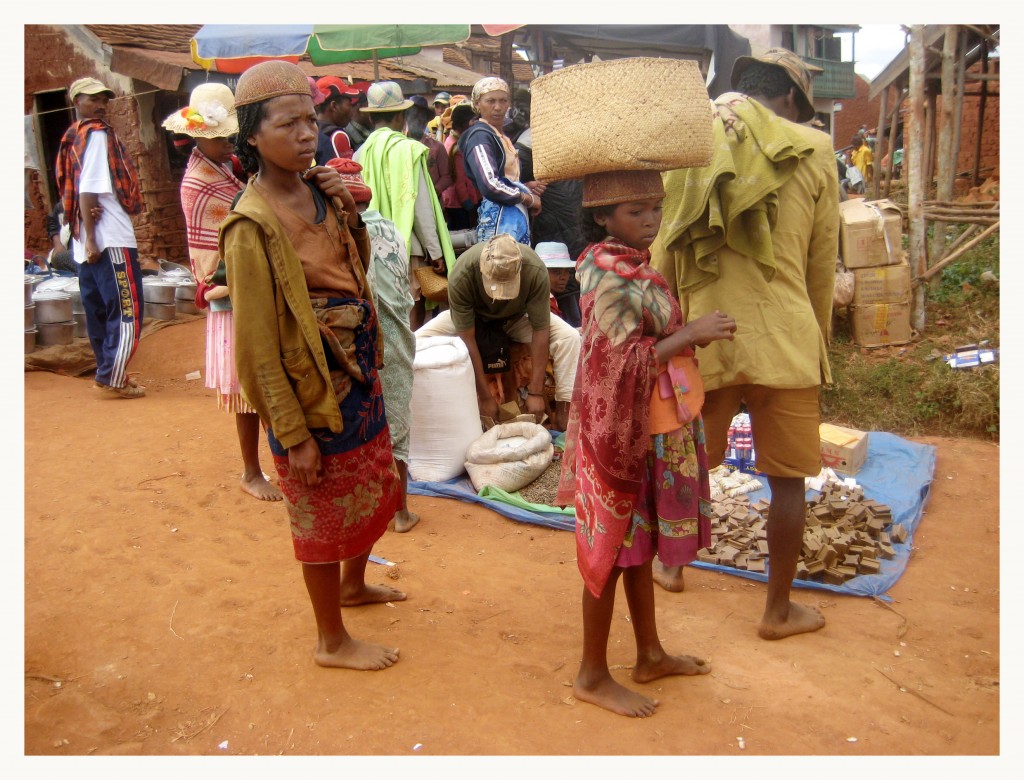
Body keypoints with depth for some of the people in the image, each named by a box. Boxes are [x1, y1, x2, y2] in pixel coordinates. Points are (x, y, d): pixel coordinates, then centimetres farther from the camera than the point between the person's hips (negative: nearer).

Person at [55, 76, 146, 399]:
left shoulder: (72, 137, 19)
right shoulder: (96, 134, -8)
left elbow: (73, 191, 10)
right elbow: (88, 189, -16)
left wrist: (86, 217, -7)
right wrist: (91, 238, -19)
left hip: (87, 241, 9)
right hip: (109, 239, -9)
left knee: (99, 311, 14)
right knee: (127, 311, -6)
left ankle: (107, 372, 22)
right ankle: (113, 379, -4)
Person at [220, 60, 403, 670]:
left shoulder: (317, 190, 1)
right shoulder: (253, 225, -21)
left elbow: (359, 270, 15)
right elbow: (259, 341, -19)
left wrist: (349, 213, -3)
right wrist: (293, 434, -17)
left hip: (359, 372, 8)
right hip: (311, 385, -8)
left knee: (376, 489, 23)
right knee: (324, 513, 8)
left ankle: (354, 584, 50)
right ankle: (332, 641, 30)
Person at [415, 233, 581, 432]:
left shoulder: (536, 271, -35)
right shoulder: (460, 276, -37)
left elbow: (540, 331, -27)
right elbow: (467, 339, -29)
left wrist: (536, 392, -26)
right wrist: (485, 397, -25)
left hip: (518, 317, 0)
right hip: (473, 316, 0)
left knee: (569, 337, -26)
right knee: (419, 341, -25)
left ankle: (563, 414, -15)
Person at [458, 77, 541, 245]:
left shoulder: (502, 137, 20)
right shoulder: (480, 135, -8)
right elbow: (490, 185, -21)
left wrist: (526, 186, 6)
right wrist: (529, 198, -8)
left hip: (517, 217, 9)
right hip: (498, 217, -9)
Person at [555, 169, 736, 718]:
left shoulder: (632, 266, 8)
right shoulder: (611, 278, -20)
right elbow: (623, 365, -25)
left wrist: (687, 334, 2)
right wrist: (690, 334, -21)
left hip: (654, 431, 9)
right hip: (625, 434, -9)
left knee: (641, 545, 19)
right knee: (613, 550, 3)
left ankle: (650, 655, 36)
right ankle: (593, 676, 20)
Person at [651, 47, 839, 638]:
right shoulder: (815, 152, 0)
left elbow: (663, 257, 6)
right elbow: (822, 264, 6)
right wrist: (819, 342, 18)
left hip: (703, 338, 2)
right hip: (783, 342, -2)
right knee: (787, 479, 11)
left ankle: (672, 566, 40)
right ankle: (779, 610, 23)